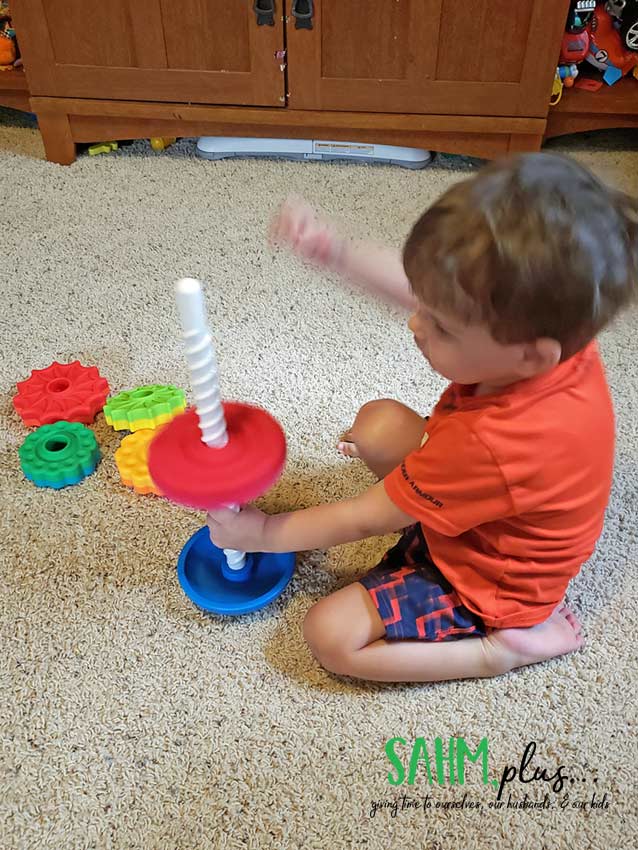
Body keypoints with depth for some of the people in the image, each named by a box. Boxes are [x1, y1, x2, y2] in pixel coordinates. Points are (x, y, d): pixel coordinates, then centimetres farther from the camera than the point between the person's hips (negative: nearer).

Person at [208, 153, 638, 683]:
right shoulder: (553, 330, -24)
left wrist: (261, 534, -13)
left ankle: (504, 647, -5)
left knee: (330, 635, -12)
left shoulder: (492, 444, -44)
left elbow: (363, 521, -28)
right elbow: (419, 286, -6)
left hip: (486, 584, -7)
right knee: (377, 421, 10)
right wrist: (338, 253, -19)